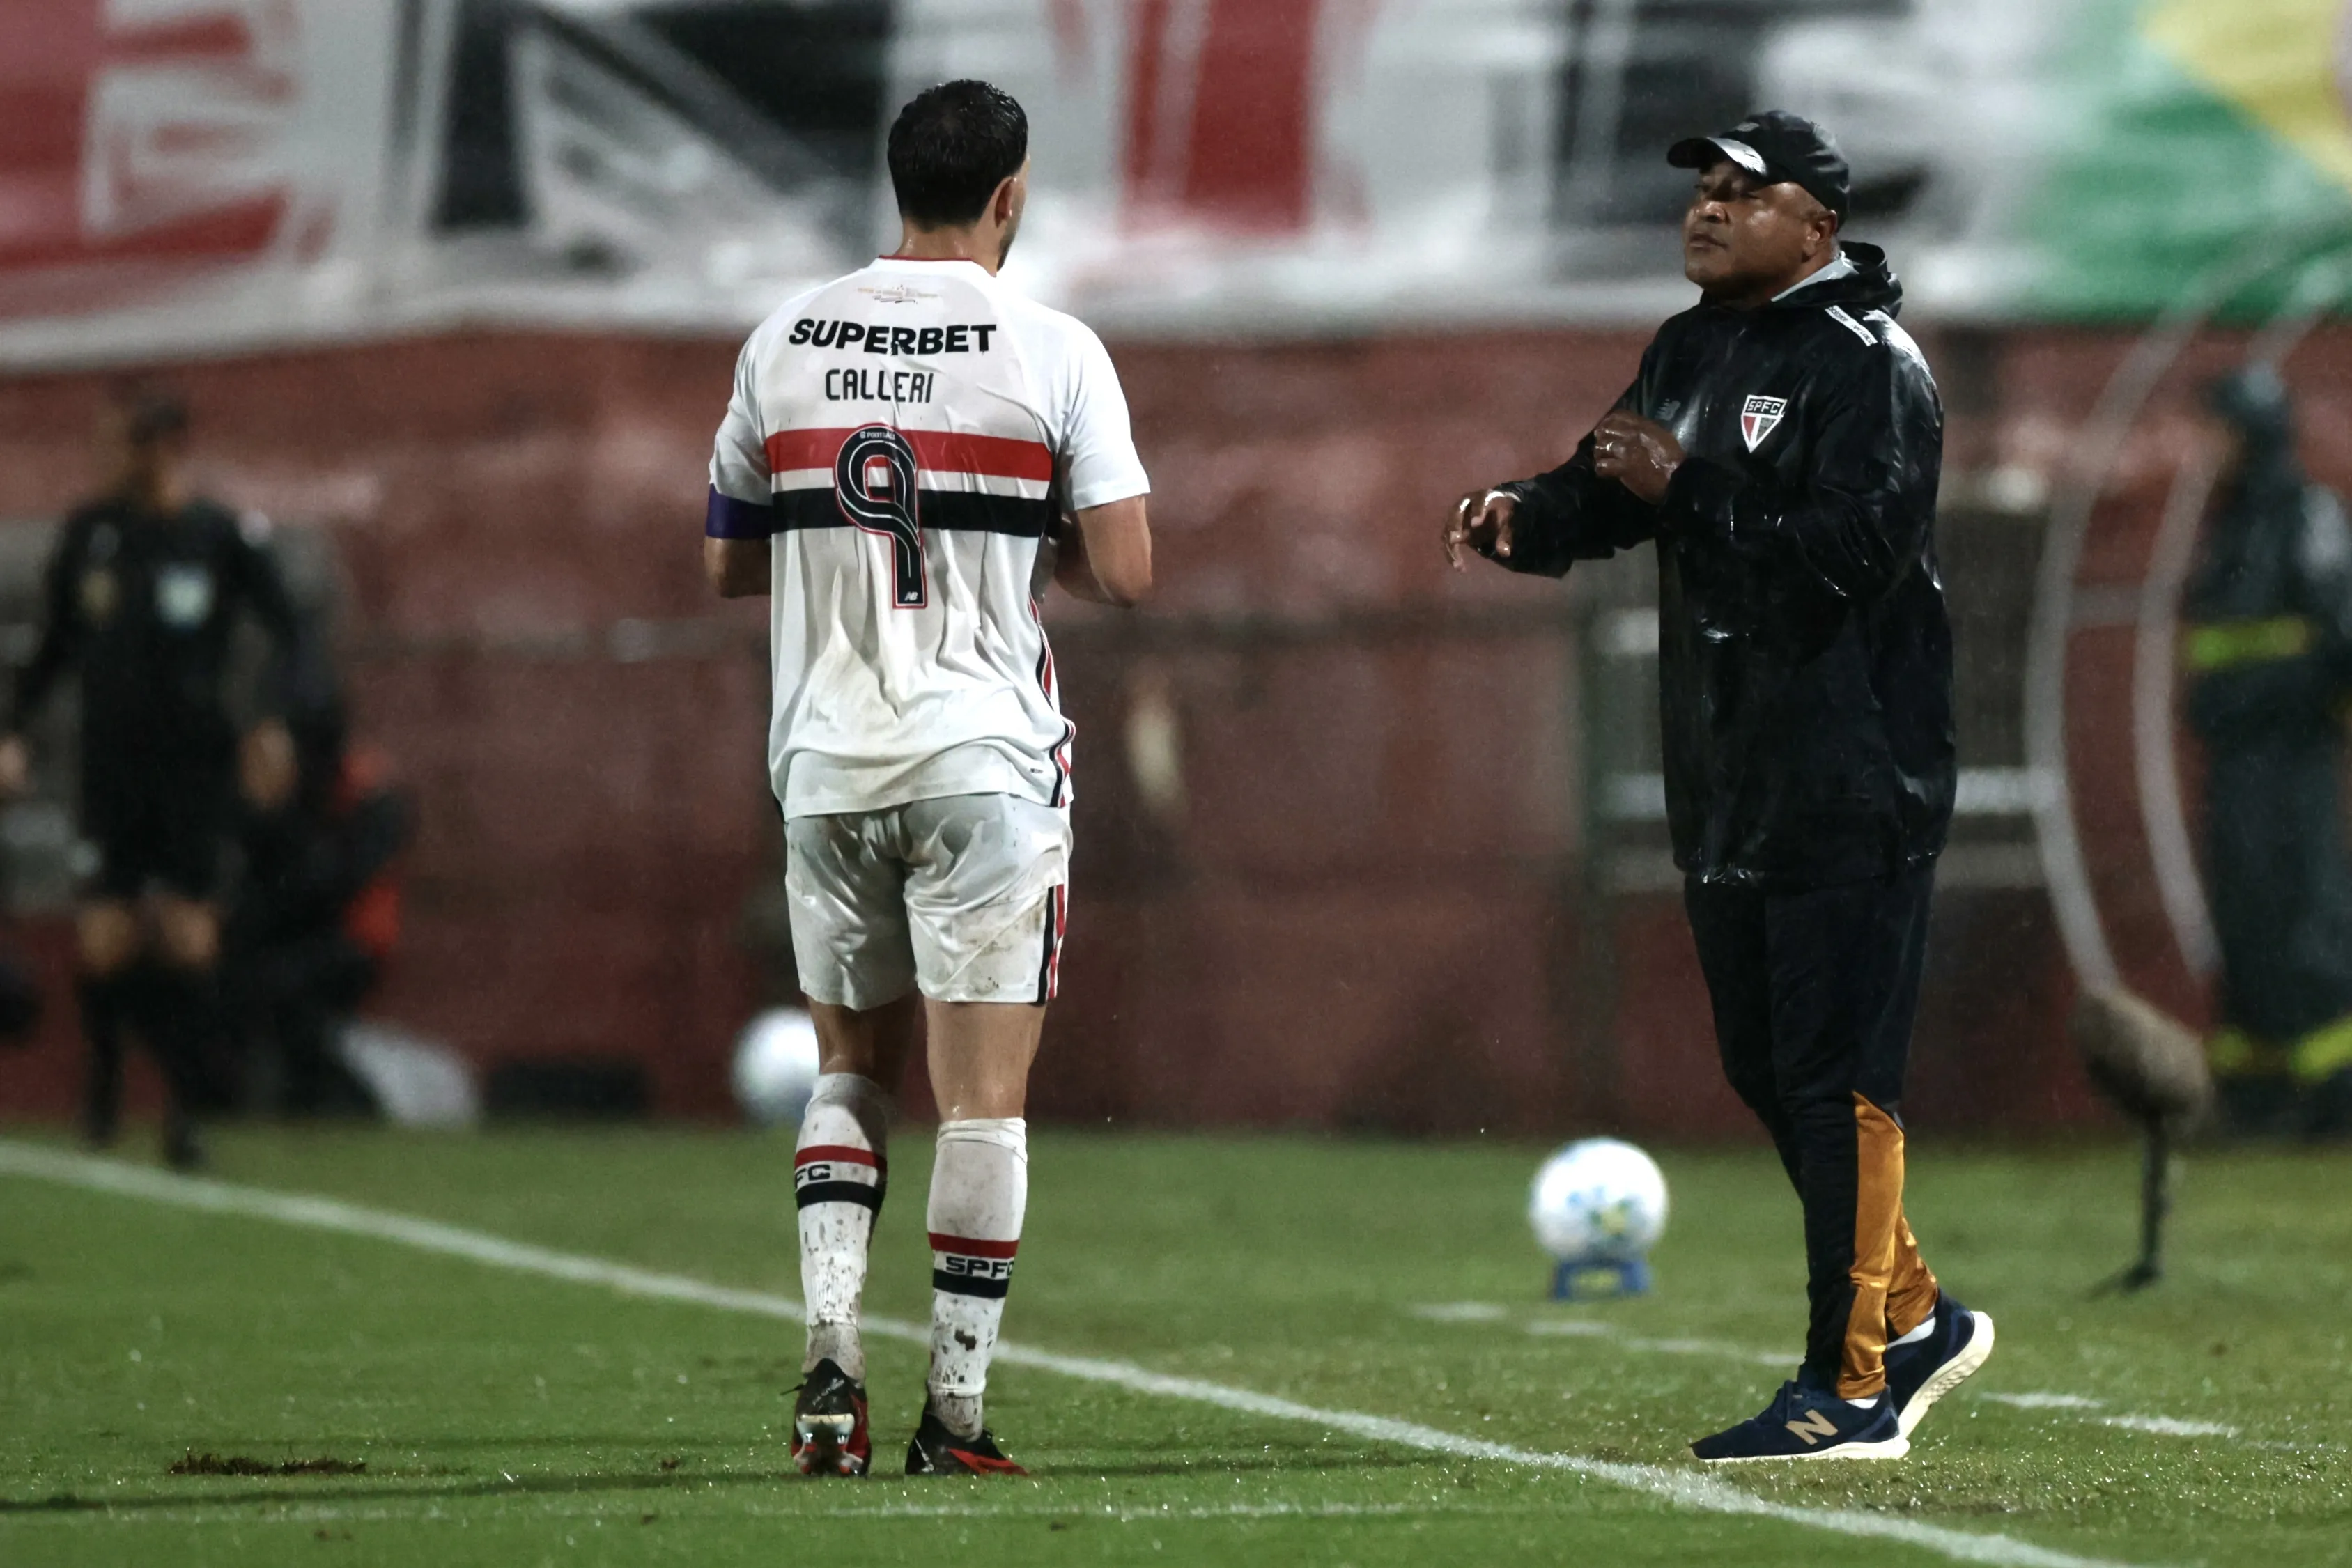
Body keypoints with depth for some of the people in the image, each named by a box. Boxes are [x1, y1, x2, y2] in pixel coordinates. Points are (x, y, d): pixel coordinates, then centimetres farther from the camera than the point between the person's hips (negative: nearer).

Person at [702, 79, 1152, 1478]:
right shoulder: (1052, 353, -6)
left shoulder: (783, 345, 5)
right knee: (986, 1090, 1)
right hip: (982, 760, -4)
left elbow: (728, 563, 12)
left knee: (853, 1065, 18)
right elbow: (1125, 573, -8)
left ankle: (830, 1350, 1)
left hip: (826, 766, 4)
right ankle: (956, 1414, 0)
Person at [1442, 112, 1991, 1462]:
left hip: (1853, 792, -9)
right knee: (1766, 1073, 15)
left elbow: (1850, 553, -22)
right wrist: (1523, 516, -6)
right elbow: (1609, 492, 15)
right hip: (1728, 790, 9)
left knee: (1837, 1084, -8)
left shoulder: (1867, 368, -12)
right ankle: (1912, 1319, 29)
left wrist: (1689, 490, -23)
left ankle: (1853, 1390, -4)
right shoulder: (1691, 353, 16)